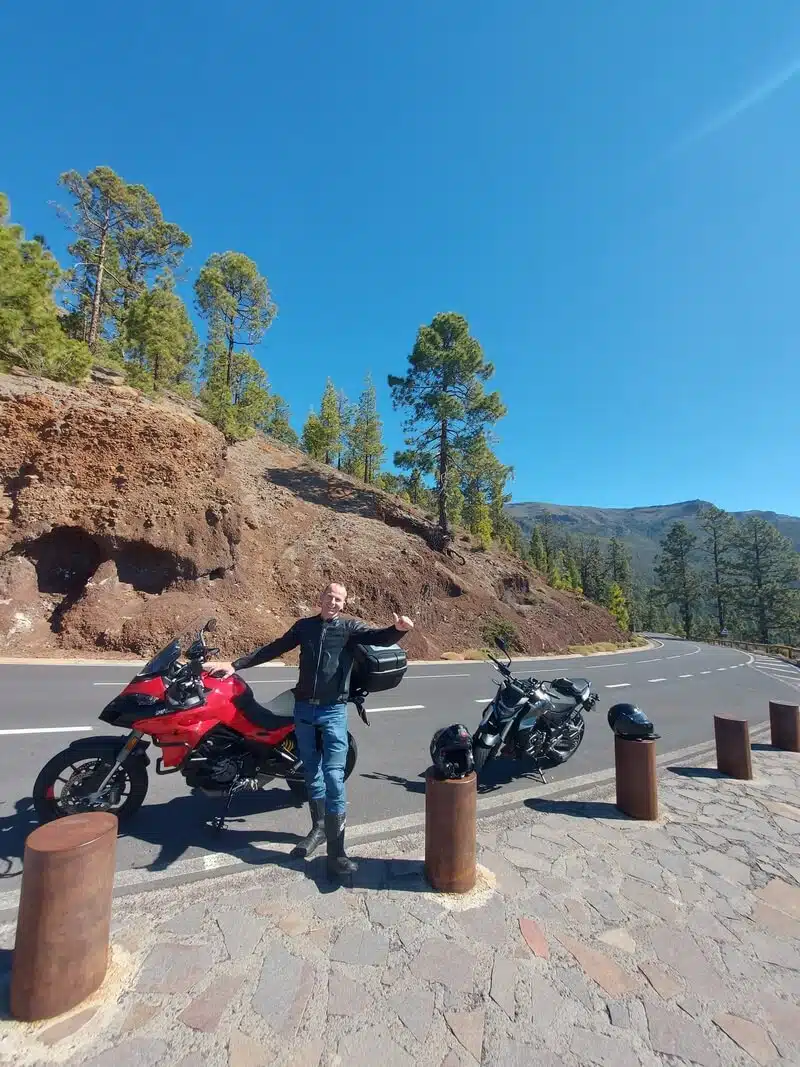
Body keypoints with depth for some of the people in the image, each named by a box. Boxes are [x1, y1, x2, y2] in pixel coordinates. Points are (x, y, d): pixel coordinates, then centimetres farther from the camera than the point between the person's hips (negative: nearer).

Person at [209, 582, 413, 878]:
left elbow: (379, 637, -19)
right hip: (304, 708, 4)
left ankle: (336, 852, 0)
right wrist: (235, 665, 8)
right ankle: (318, 828, 34)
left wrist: (398, 629, -41)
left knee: (333, 776, -7)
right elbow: (273, 648, 11)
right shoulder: (304, 626, 8)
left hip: (334, 711, -4)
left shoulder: (350, 628, -3)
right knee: (312, 771, 16)